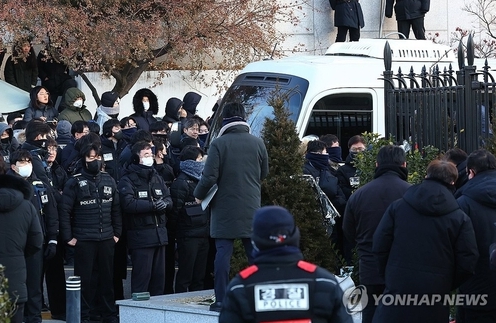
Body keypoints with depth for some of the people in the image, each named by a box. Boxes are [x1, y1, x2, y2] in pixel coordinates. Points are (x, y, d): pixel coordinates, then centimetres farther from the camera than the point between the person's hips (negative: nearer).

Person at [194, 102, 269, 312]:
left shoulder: (219, 144, -9)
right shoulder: (257, 143, 0)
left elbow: (209, 177, -13)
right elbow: (264, 174, 12)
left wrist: (199, 195, 5)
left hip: (225, 208, -3)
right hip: (251, 208, 3)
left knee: (223, 253, -1)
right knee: (255, 253, 7)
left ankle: (221, 300, -2)